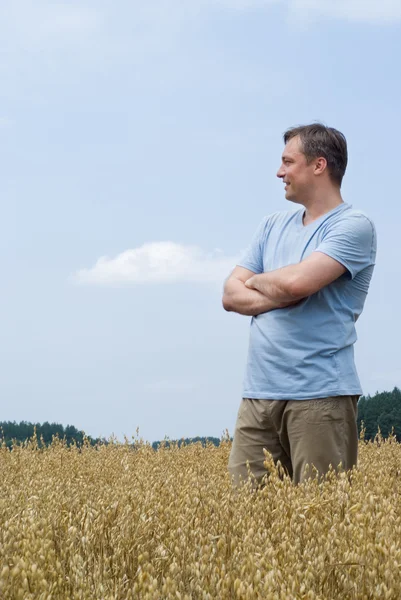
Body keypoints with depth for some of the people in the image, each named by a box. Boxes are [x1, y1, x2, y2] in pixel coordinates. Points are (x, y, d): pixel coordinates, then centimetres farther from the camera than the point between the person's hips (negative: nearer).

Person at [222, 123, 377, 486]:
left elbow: (298, 281, -19)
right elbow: (231, 295, 11)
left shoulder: (353, 226, -5)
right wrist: (279, 296, -8)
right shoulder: (273, 227, 18)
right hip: (259, 392, 6)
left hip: (320, 394, -6)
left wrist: (257, 281, 2)